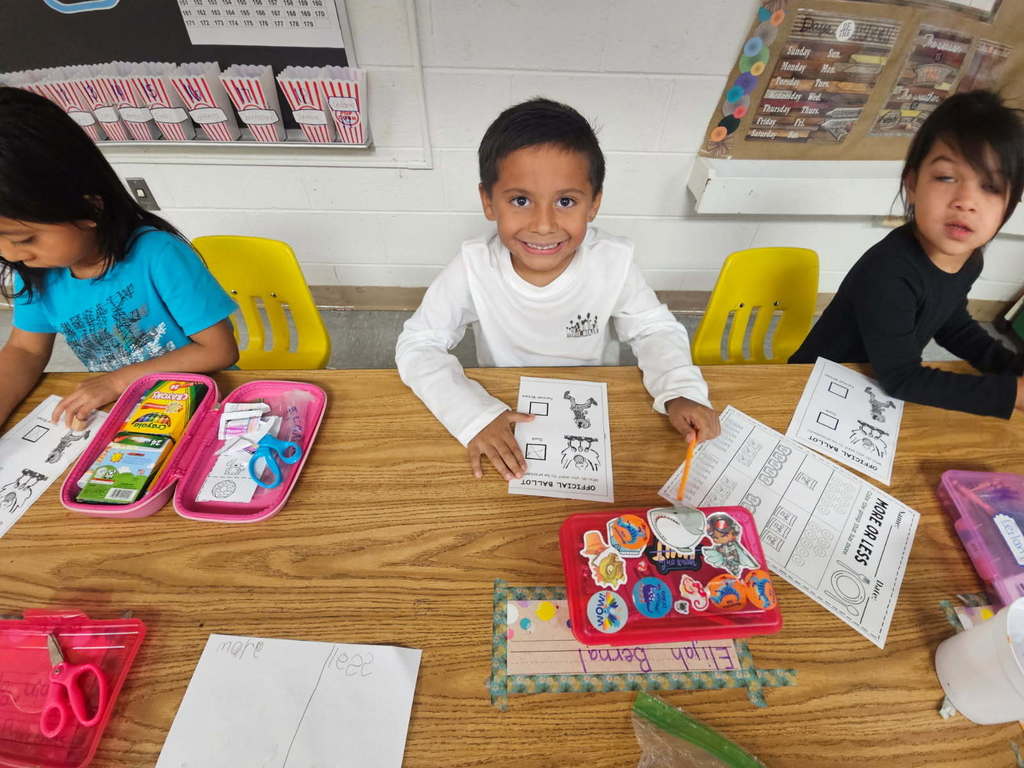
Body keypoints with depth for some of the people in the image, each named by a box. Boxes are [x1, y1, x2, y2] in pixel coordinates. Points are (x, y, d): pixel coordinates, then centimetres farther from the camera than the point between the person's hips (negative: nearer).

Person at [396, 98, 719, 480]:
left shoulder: (613, 262, -20)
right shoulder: (474, 267, -23)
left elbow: (654, 330, -4)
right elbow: (418, 344, -17)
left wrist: (680, 391, -23)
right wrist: (473, 415, -30)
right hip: (504, 413, -1)